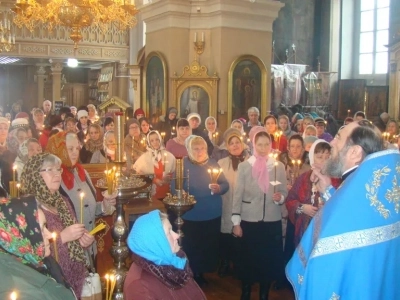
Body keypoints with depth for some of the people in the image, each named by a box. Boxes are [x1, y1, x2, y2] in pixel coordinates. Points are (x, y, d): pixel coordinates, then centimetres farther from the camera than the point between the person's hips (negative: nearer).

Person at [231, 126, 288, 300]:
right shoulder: (244, 166, -2)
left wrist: (280, 198, -15)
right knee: (247, 260, 5)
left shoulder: (279, 166, 3)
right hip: (249, 221, -1)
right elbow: (238, 195, -2)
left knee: (269, 260, 8)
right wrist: (236, 222, -5)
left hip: (272, 221, 2)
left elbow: (284, 192, 8)